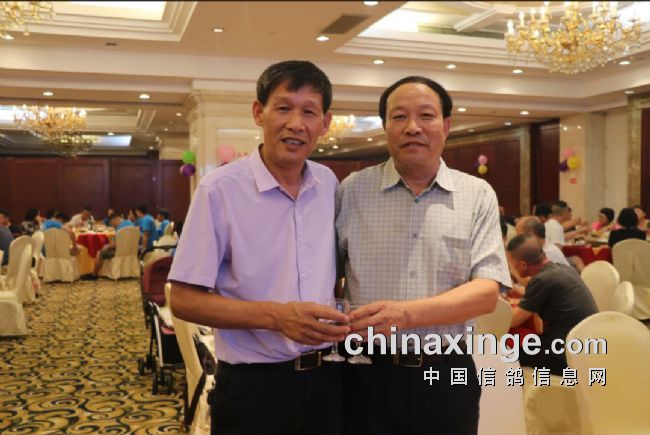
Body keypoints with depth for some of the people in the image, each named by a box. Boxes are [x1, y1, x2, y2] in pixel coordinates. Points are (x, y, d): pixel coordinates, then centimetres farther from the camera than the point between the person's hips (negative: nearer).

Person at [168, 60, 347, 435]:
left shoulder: (330, 185, 2)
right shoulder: (220, 189, -13)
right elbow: (184, 300, -13)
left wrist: (346, 316, -2)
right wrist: (277, 316, -24)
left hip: (327, 379, 5)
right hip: (254, 388, -4)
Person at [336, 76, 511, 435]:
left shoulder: (477, 195, 1)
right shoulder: (351, 191, 0)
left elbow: (487, 291, -8)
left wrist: (406, 313, -22)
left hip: (448, 375, 1)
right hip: (369, 376, 0)